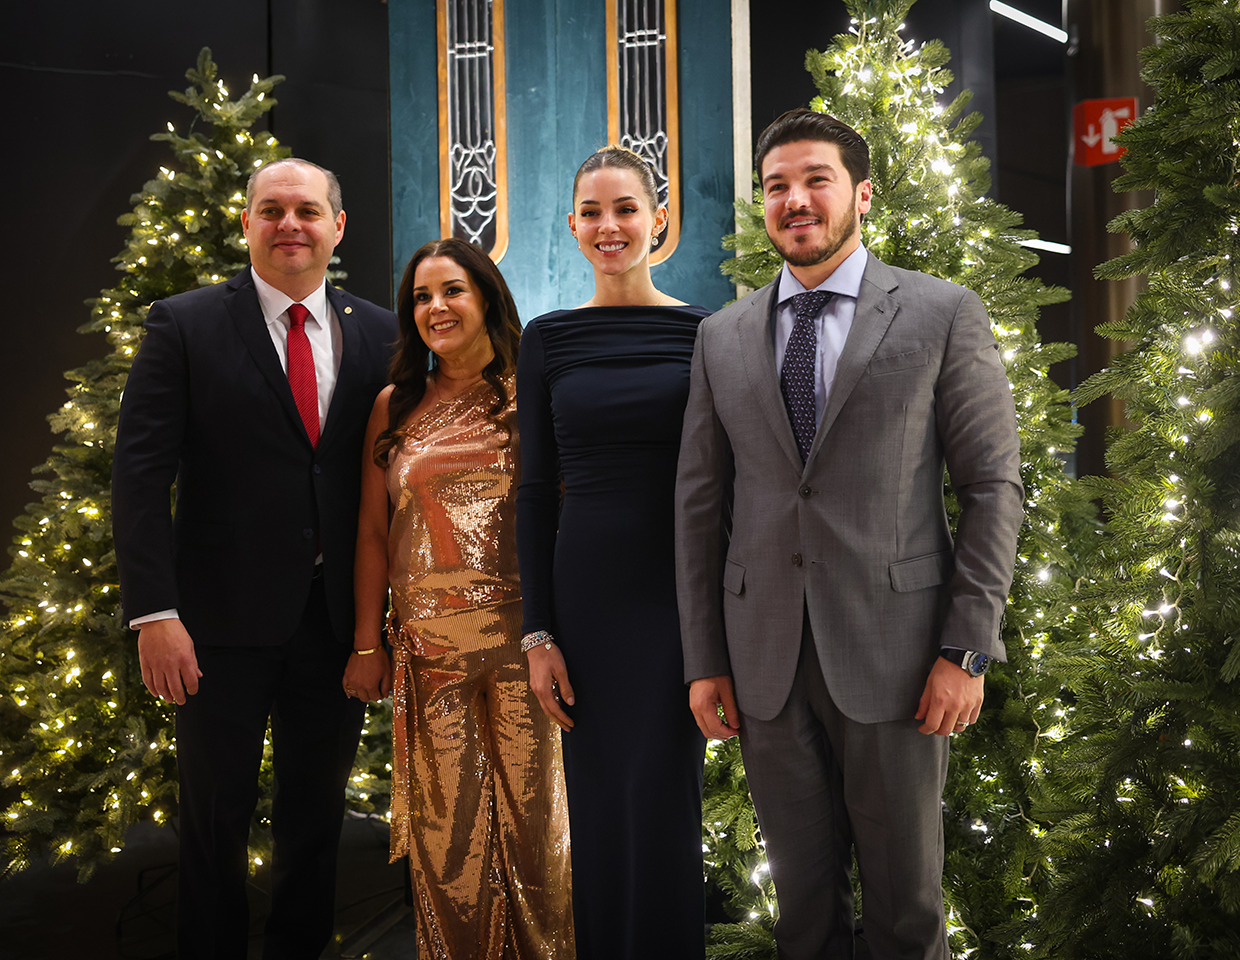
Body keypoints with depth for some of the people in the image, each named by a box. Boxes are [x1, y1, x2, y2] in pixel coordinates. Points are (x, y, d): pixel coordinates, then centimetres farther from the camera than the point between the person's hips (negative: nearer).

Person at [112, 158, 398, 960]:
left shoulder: (378, 335, 4)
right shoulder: (184, 325, -4)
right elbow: (141, 473, -8)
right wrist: (153, 612, -16)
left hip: (339, 616, 3)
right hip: (226, 618, -2)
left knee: (318, 812, 15)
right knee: (218, 812, 10)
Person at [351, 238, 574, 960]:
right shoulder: (395, 406, 9)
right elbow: (372, 531, 10)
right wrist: (366, 646, 7)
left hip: (520, 636, -1)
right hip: (428, 643, 1)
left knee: (531, 806, 5)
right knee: (443, 816, 5)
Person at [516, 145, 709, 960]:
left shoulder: (704, 333, 2)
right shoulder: (547, 340, 5)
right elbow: (536, 490, 4)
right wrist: (537, 632, -1)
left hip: (679, 591, -1)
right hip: (584, 591, 1)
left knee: (662, 807, -2)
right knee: (598, 810, 8)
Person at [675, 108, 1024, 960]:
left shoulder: (943, 315, 1)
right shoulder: (723, 337, 9)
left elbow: (994, 486, -2)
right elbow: (699, 504, 9)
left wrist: (968, 649, -8)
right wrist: (703, 660, 4)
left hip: (894, 656, -2)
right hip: (765, 664, 3)